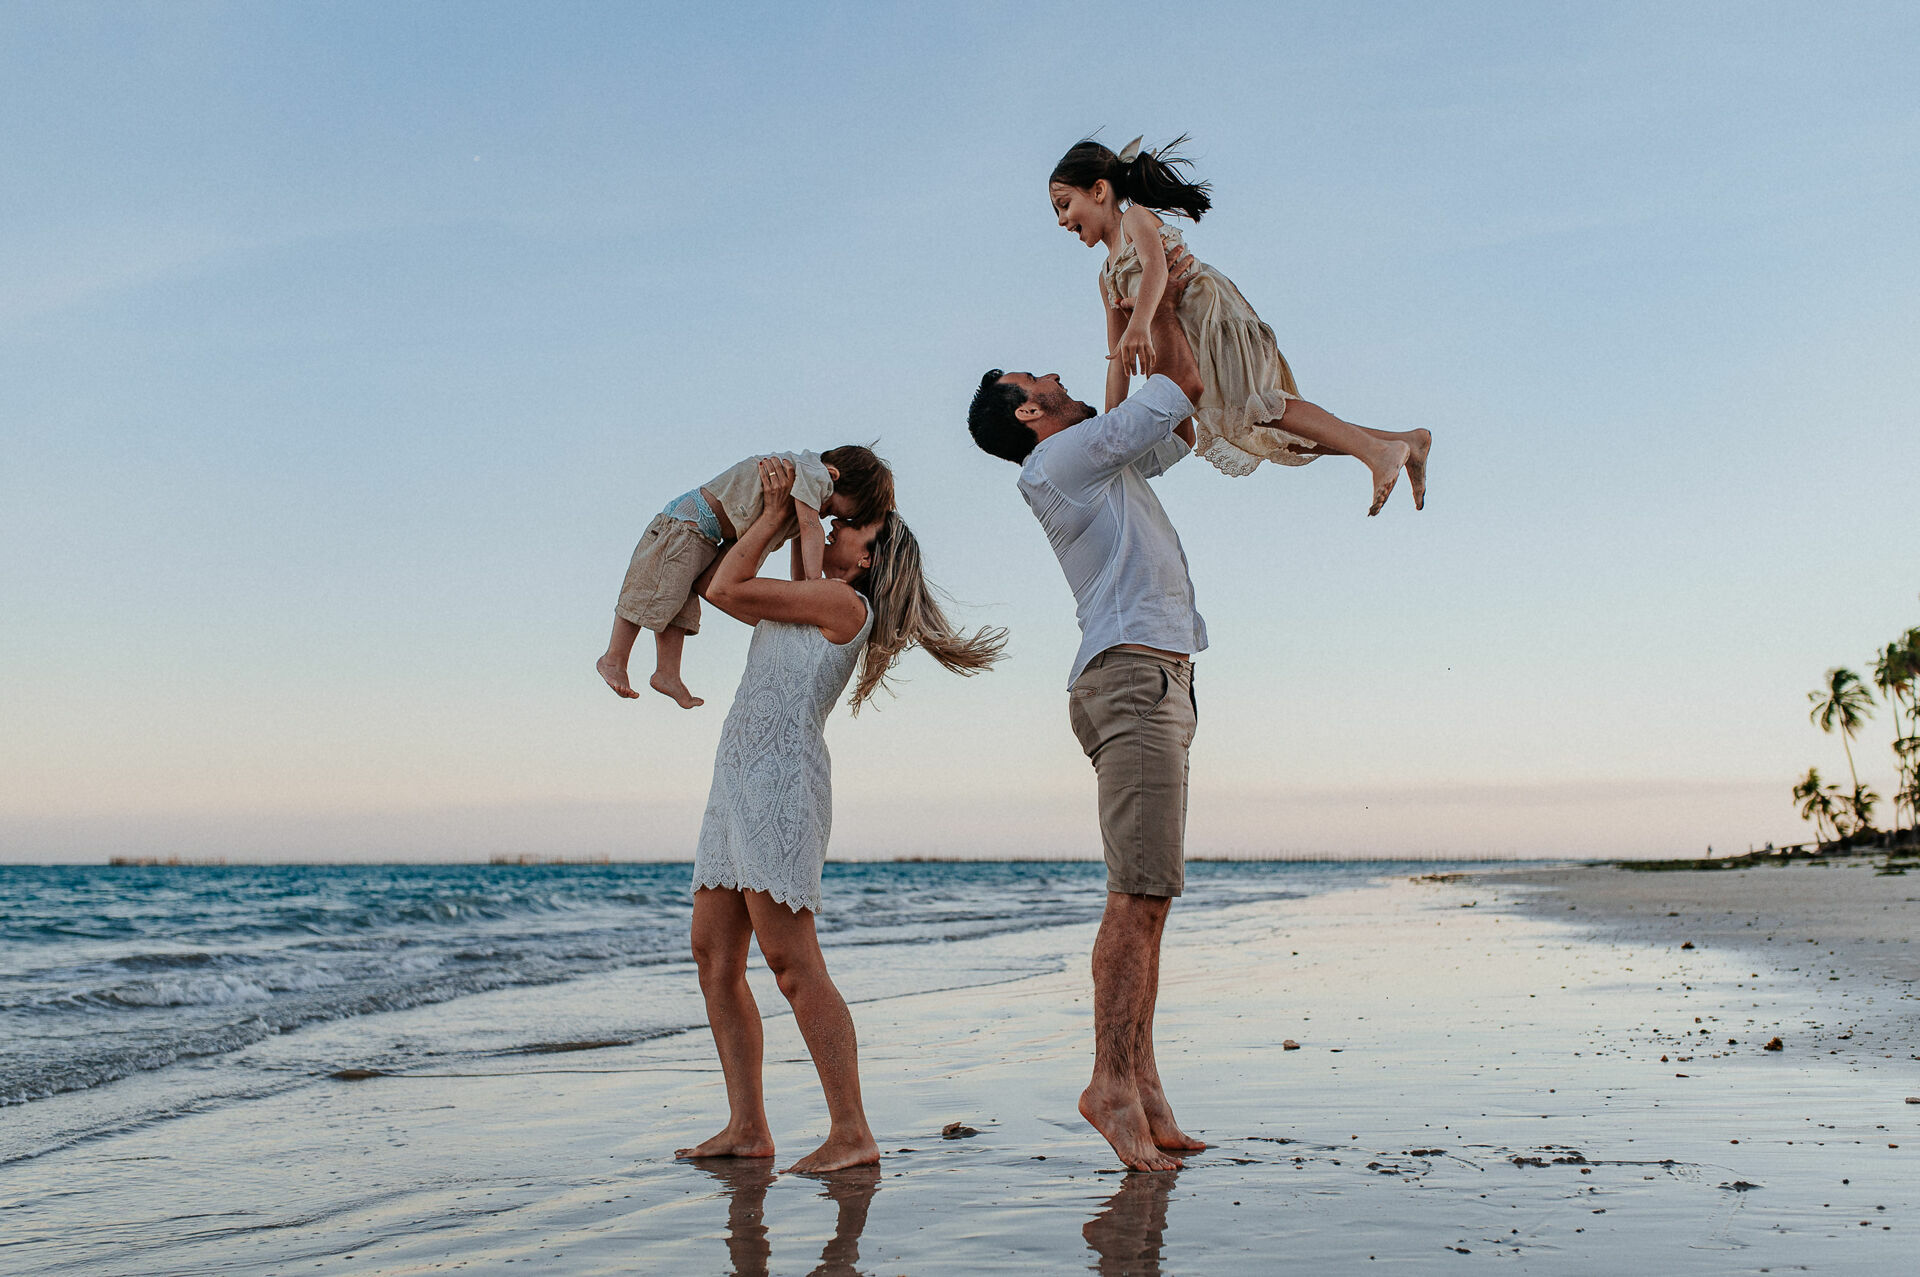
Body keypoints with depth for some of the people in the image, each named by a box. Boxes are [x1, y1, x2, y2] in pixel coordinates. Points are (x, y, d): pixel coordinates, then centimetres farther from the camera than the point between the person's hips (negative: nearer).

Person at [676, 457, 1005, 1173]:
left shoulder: (843, 603, -4)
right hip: (737, 784, 10)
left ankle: (852, 1134, -13)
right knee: (715, 958, 6)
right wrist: (775, 513, 25)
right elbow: (721, 588, 30)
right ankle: (747, 1127, 9)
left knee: (791, 962, -14)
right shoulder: (800, 613, 22)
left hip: (783, 782, -10)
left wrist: (775, 509, 8)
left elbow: (729, 589, -3)